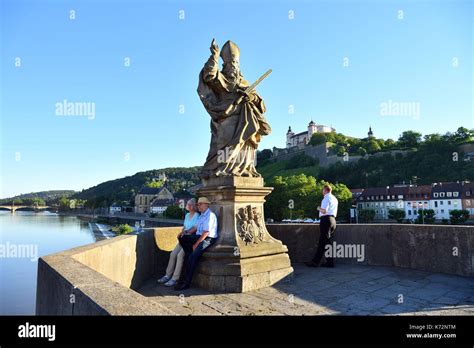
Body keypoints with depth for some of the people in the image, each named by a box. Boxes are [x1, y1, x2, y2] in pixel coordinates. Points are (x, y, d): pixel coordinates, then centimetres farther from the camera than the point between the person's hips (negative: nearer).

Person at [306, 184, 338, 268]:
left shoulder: (326, 198, -9)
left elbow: (324, 211, -20)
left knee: (323, 241, -9)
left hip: (326, 220, -9)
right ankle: (329, 262, 11)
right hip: (333, 219, 9)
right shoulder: (335, 199, 20)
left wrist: (319, 208, 0)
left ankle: (315, 262, -7)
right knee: (328, 241, 10)